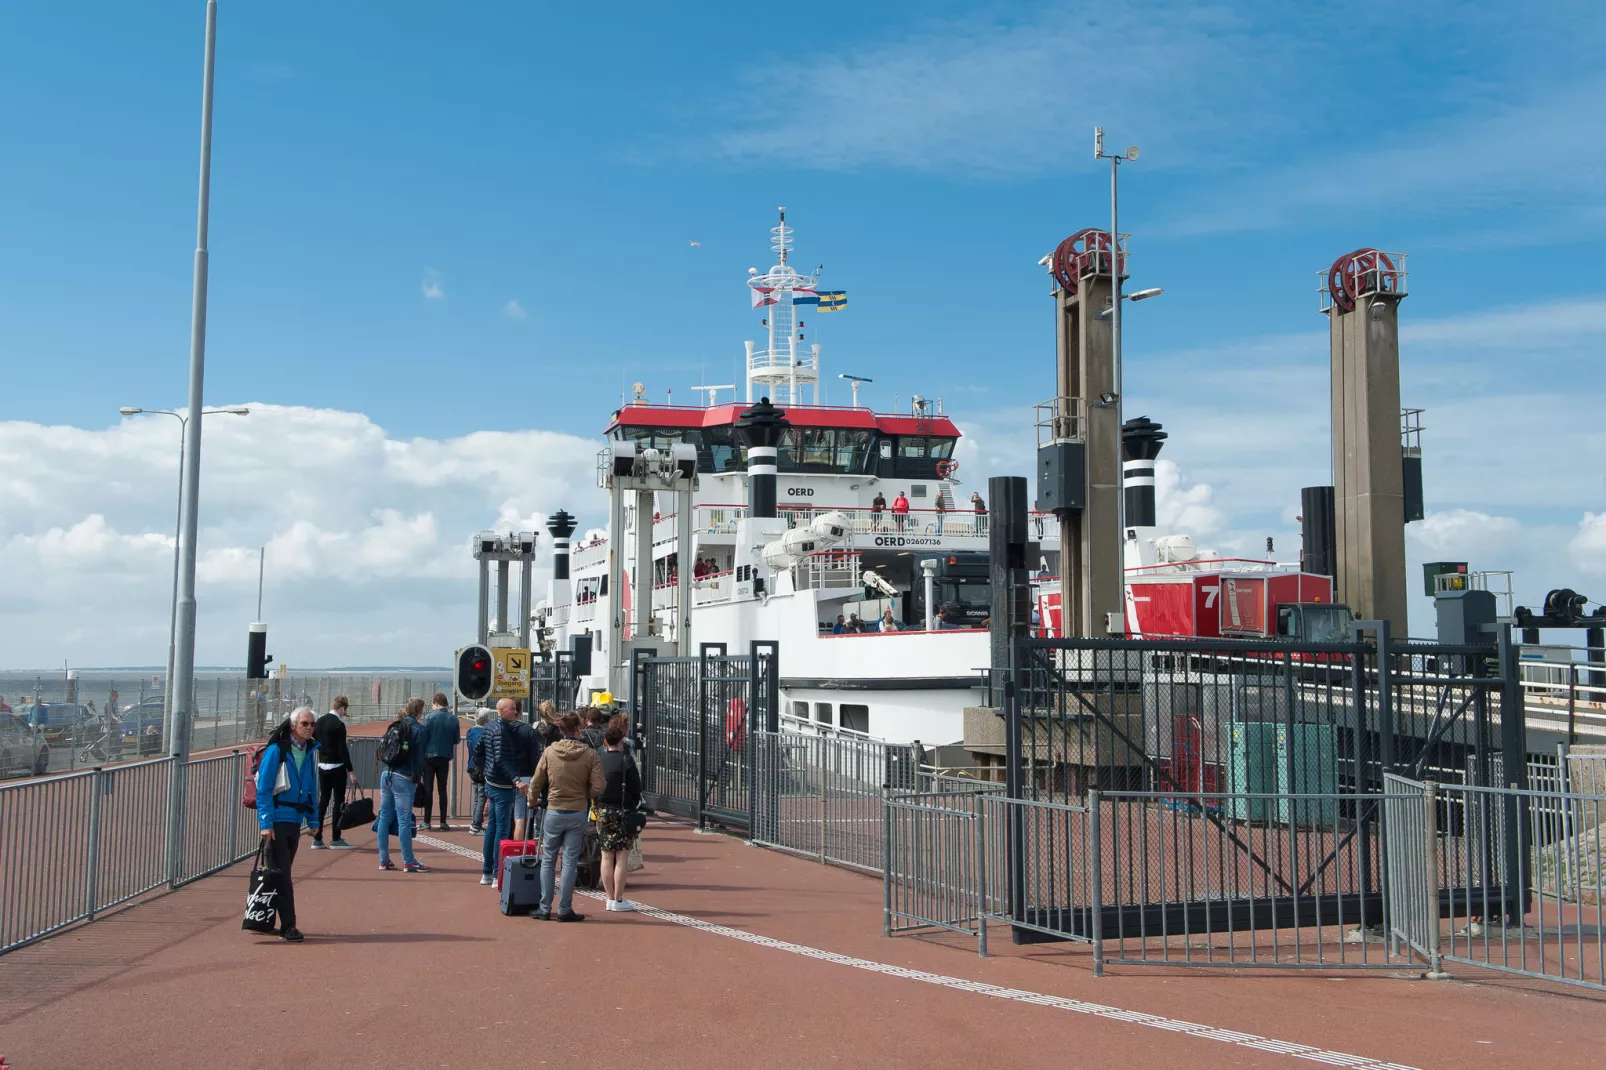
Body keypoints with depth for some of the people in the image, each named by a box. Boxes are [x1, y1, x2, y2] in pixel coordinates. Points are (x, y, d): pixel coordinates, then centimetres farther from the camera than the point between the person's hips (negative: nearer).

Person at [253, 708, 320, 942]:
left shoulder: (310, 751, 9)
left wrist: (313, 819, 14)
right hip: (277, 820, -7)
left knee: (282, 872, 12)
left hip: (295, 819, 7)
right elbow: (263, 789, -12)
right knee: (282, 874, -6)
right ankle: (288, 926, -5)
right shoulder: (276, 750, -11)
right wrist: (266, 822, -17)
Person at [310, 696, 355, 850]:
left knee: (323, 800, 11)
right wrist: (350, 769, -14)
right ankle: (336, 839, 2)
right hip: (337, 767, -7)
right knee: (339, 802, 0)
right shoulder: (339, 724, -15)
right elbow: (342, 749, -17)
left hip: (322, 766, 7)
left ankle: (317, 838, 11)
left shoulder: (319, 722, 7)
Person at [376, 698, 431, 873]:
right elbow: (418, 757, -9)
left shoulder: (394, 725, 15)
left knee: (384, 818, 8)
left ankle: (384, 860, 12)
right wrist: (417, 778, -2)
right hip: (403, 778, -7)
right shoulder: (418, 729, -5)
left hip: (386, 775, 7)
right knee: (404, 820, -5)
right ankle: (409, 862, -2)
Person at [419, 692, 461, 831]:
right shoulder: (453, 719, -2)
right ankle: (443, 822, 7)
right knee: (442, 789, 9)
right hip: (445, 758, 2)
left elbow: (423, 738, -10)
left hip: (429, 757, -2)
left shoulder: (430, 717, -10)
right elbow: (457, 740, 3)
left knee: (428, 789, 3)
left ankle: (426, 822, 2)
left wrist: (421, 756, 4)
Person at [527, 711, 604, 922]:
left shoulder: (549, 752, -4)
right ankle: (564, 909, 7)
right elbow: (598, 788, -10)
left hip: (554, 812, 1)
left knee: (548, 861, 11)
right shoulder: (590, 755, -7)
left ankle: (545, 908, 13)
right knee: (570, 863, 5)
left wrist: (532, 801, 23)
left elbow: (536, 783, 3)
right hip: (578, 814, -1)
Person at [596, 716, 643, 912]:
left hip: (602, 812, 4)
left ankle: (610, 897, 15)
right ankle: (618, 900, 1)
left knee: (607, 857, 10)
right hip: (623, 812, -4)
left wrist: (598, 805, 11)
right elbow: (636, 789, -8)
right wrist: (635, 808, 4)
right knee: (622, 856, 0)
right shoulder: (626, 760, -10)